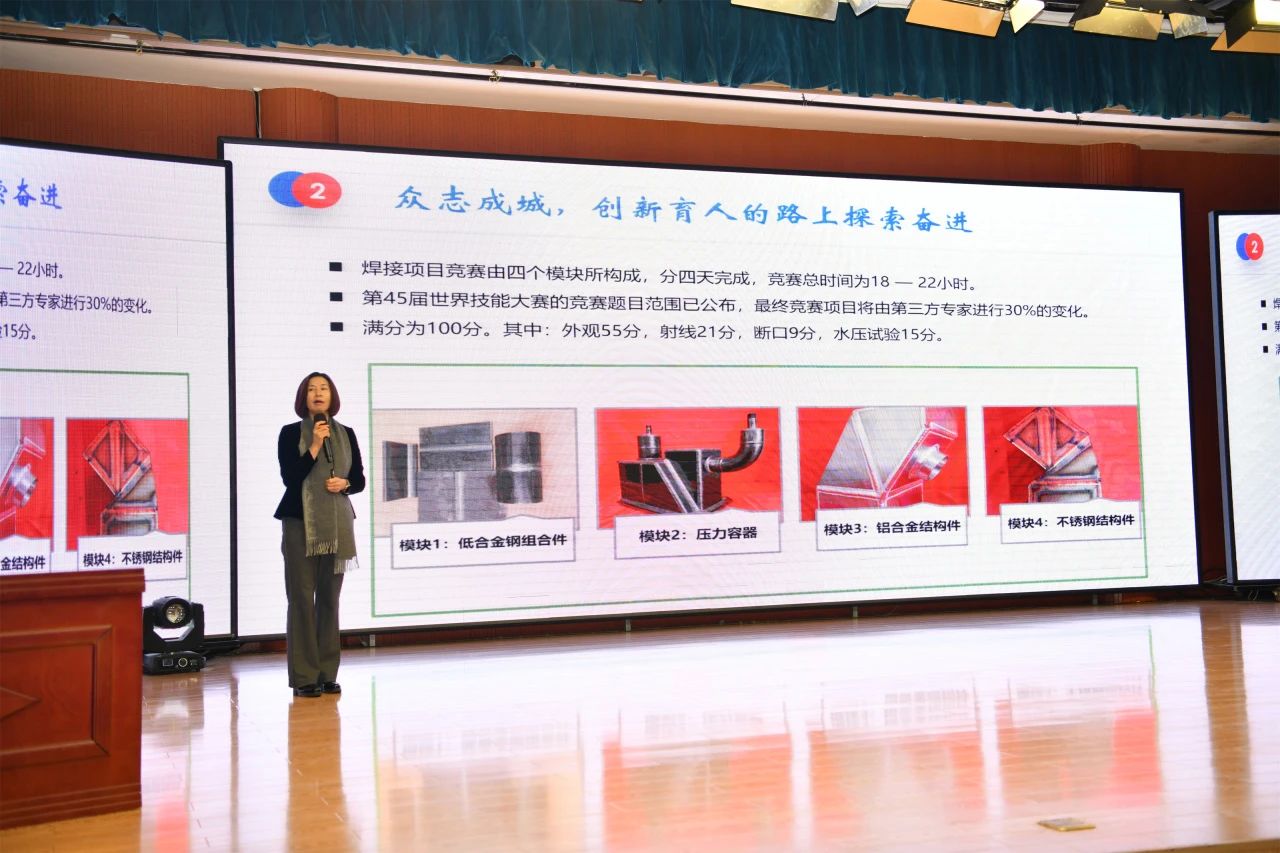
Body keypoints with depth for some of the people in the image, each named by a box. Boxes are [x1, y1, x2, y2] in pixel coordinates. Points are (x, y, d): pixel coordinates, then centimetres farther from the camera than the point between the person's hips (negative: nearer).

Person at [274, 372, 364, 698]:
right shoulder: (291, 433, 2)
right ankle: (304, 676, 0)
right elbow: (290, 477, -8)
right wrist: (315, 446, -15)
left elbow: (359, 479, 13)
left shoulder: (346, 434, 11)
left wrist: (345, 483, -8)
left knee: (330, 598, 6)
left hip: (338, 523, 3)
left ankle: (327, 673, 12)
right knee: (302, 597, -5)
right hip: (301, 523, -3)